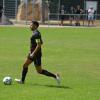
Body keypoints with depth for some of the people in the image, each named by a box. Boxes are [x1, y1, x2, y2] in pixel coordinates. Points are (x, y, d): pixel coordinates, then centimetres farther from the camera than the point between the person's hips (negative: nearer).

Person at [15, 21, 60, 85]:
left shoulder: (36, 34, -20)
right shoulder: (35, 33, 11)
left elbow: (39, 45, -26)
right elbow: (41, 43, 20)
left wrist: (33, 53, -24)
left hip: (36, 54, -10)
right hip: (33, 53, 10)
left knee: (39, 71, -3)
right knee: (25, 65, 15)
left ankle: (55, 76, 0)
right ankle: (22, 80, 25)